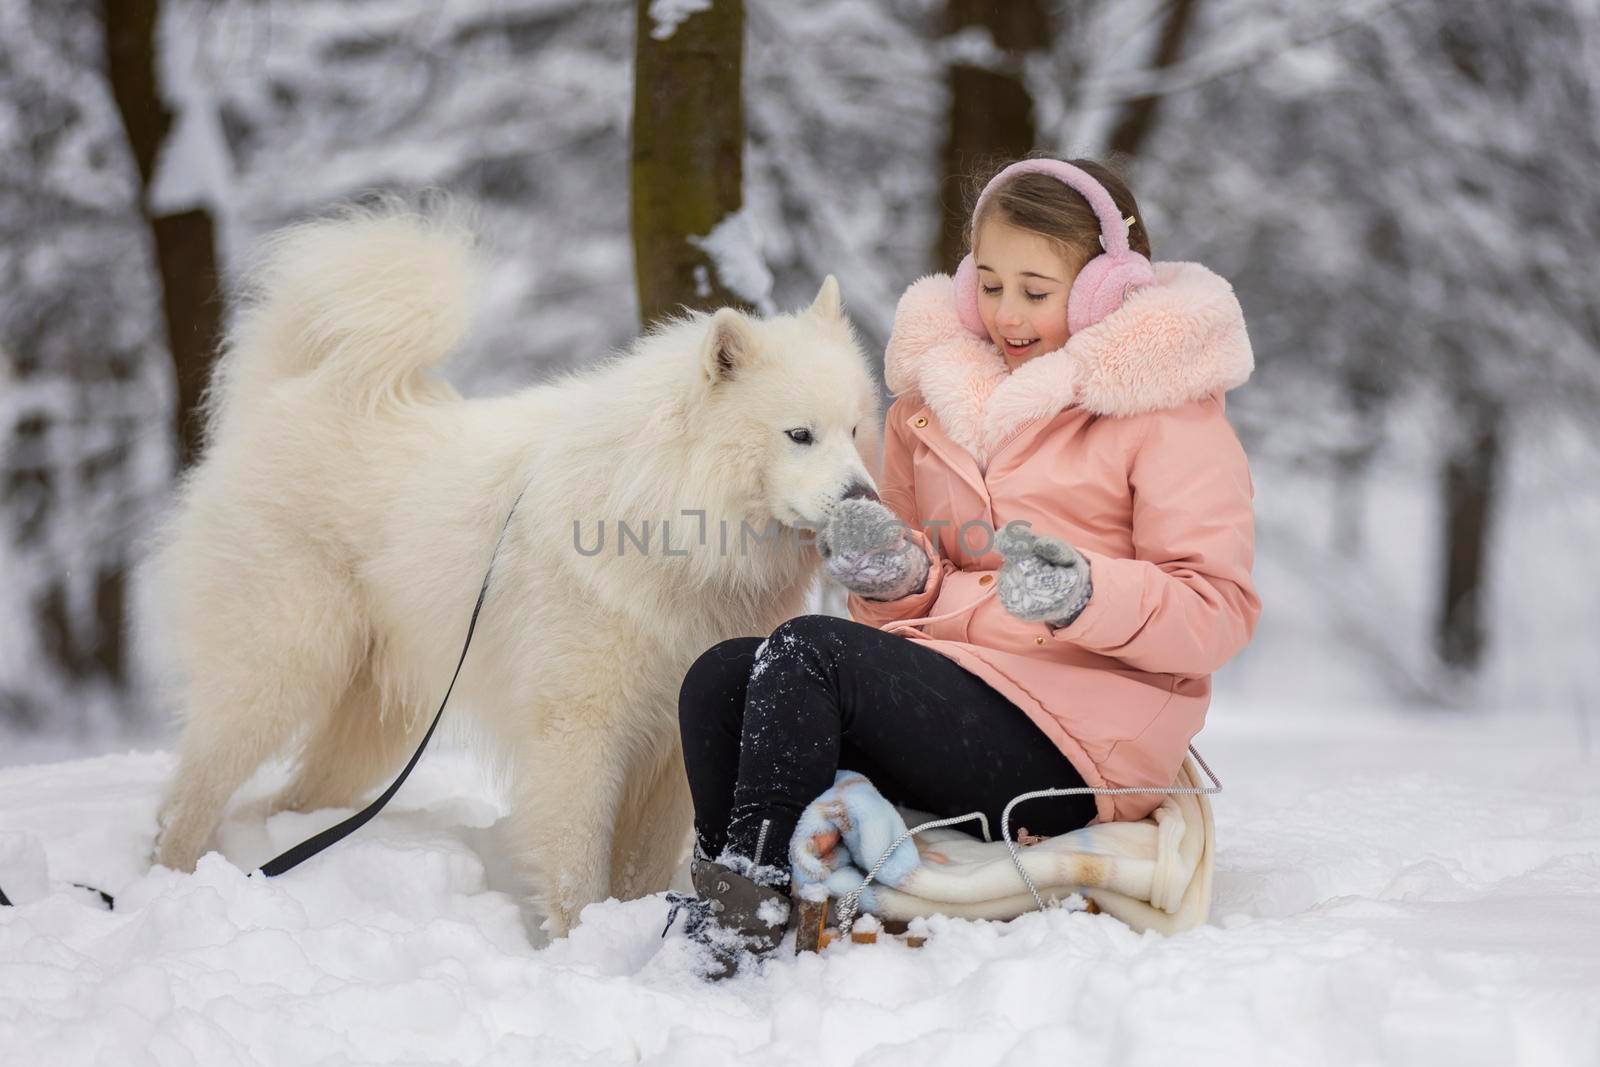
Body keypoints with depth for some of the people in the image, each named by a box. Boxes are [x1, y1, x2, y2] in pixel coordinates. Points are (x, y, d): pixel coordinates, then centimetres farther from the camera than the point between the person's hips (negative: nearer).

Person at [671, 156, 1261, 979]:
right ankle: (717, 912, -16)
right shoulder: (940, 393, 19)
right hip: (942, 674, 7)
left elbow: (1218, 611, -8)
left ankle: (739, 919, -21)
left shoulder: (1166, 411, 0)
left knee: (804, 653, -26)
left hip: (1068, 743, -7)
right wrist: (899, 571, 0)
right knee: (719, 680, -16)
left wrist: (1083, 593, -26)